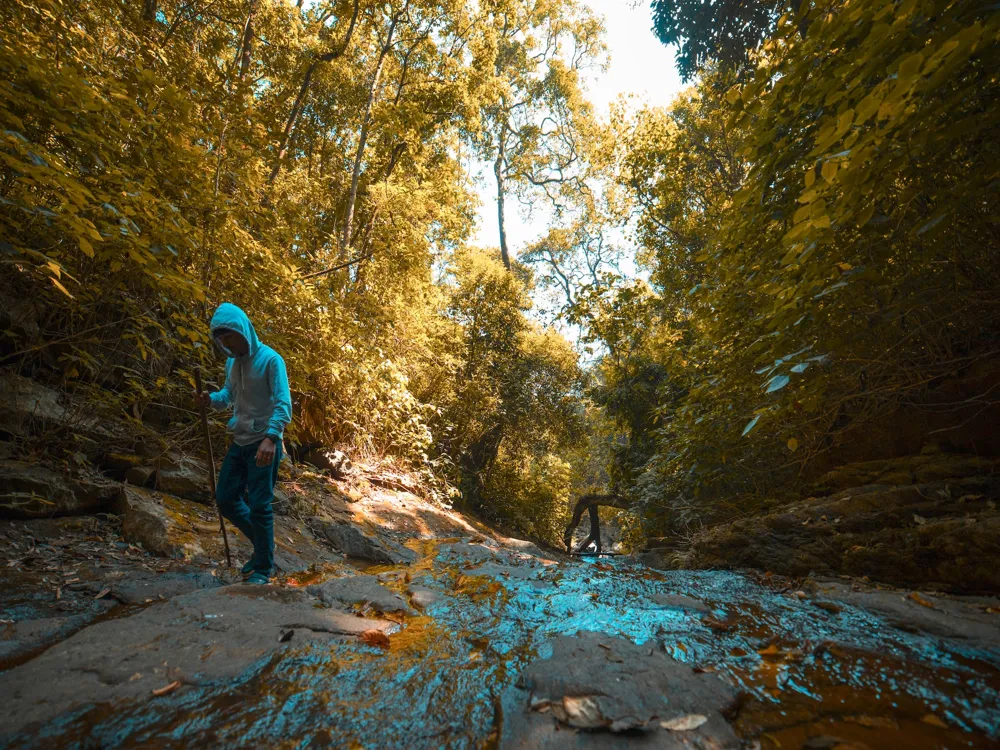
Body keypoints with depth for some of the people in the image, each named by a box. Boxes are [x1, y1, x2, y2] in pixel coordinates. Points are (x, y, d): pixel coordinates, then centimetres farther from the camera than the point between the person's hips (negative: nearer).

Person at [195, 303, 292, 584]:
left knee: (259, 505, -2)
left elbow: (283, 404, -20)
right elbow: (228, 394, 21)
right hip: (239, 442, 8)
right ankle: (262, 543, 33)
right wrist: (212, 399, -2)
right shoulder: (231, 362, 9)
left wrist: (270, 437, -33)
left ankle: (264, 567, 16)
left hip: (263, 444, -8)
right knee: (226, 498, 13)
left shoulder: (270, 359, -14)